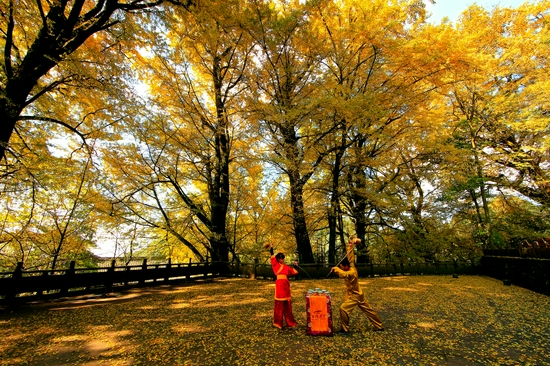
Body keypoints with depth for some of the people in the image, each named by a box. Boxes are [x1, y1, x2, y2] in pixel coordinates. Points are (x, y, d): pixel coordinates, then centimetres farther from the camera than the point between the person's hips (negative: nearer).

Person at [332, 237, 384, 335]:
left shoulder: (352, 273, -31)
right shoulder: (352, 267, -8)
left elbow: (344, 274, -50)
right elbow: (350, 256, -2)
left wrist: (336, 269, -38)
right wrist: (350, 245, -8)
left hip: (355, 296, -10)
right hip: (358, 294, 10)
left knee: (343, 309, -13)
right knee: (368, 310, 19)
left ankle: (345, 330, -1)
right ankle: (379, 326, 32)